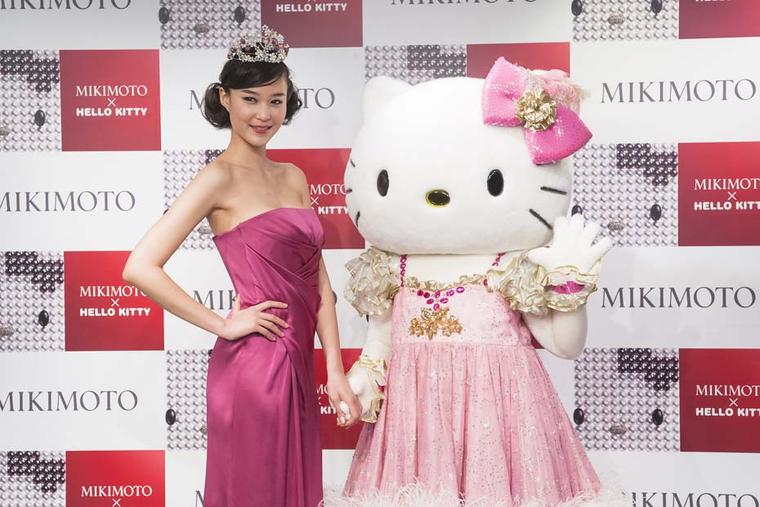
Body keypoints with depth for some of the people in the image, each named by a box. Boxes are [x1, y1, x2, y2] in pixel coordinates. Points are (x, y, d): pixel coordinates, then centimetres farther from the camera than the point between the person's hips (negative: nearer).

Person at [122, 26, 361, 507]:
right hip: (253, 364, -7)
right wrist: (224, 325, -12)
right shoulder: (220, 177, -9)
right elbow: (141, 268, -18)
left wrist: (335, 371, 2)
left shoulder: (293, 177, 12)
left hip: (297, 364, 7)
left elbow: (318, 279, 9)